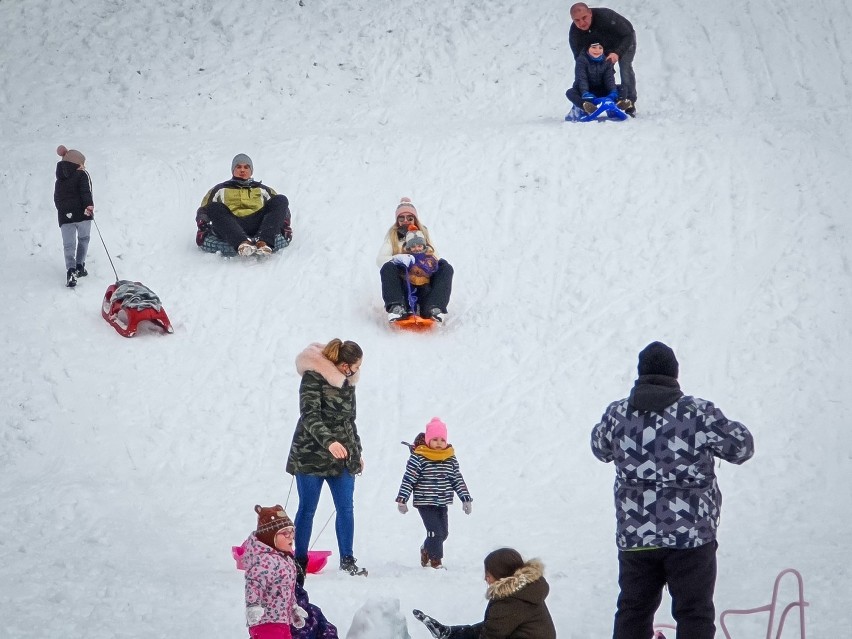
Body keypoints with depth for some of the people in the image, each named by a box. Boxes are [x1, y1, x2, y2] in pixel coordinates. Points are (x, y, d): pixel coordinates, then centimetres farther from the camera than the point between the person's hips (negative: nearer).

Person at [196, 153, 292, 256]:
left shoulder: (263, 190, 35)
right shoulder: (221, 189, 32)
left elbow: (280, 205, 27)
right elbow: (203, 209, 25)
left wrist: (285, 224, 5)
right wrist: (202, 224, 2)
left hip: (257, 226, 1)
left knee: (281, 200, -20)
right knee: (214, 208, -31)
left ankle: (264, 241, -44)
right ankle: (242, 243, -55)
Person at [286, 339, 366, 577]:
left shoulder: (347, 381, 12)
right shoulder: (313, 378, -12)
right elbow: (310, 416, -23)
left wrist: (357, 451, 22)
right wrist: (329, 441, -36)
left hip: (343, 457, 6)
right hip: (312, 454, -6)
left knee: (346, 509, -2)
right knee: (307, 508, 2)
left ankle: (347, 560, 3)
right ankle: (300, 560, 10)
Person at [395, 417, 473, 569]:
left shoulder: (450, 458, 5)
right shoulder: (418, 458, -11)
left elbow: (458, 480, 11)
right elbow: (408, 480, -10)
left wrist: (466, 498, 8)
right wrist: (402, 499, -12)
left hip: (442, 503, 6)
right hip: (425, 502, -6)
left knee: (443, 532, 13)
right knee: (435, 531, -11)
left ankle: (426, 550, 38)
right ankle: (435, 561, -1)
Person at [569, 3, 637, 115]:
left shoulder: (606, 16, -44)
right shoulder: (574, 33, -29)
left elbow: (628, 36, -38)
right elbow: (578, 56, -17)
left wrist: (617, 53, -55)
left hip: (625, 40, -4)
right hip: (605, 46, 4)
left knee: (625, 68, -21)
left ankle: (630, 104, -12)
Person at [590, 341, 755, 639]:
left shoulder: (618, 414, 2)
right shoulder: (699, 413, -7)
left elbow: (601, 449, 22)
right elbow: (742, 447, 3)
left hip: (634, 536, 3)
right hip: (690, 535, -3)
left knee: (632, 613, 15)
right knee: (694, 615, 2)